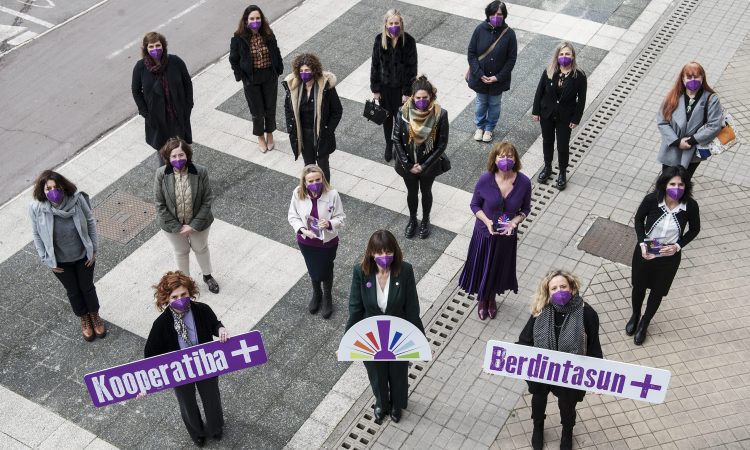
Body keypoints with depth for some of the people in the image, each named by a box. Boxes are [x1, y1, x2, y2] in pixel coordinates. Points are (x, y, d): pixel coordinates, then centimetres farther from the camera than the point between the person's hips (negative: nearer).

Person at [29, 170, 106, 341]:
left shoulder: (76, 199, -26)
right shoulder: (36, 208, -24)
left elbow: (90, 222, -11)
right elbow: (37, 236, -10)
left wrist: (93, 250, -7)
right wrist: (48, 261, -5)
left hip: (84, 255, 0)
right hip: (60, 261, 0)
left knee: (87, 287, 22)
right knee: (73, 291, 22)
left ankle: (95, 316, 49)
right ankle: (84, 319, 49)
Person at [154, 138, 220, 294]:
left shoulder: (201, 172, -24)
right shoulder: (161, 174, -23)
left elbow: (207, 201, -16)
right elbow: (160, 205, -15)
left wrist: (194, 225, -18)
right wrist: (176, 227, -16)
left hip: (198, 222, 0)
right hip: (172, 224, 0)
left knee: (201, 248, 26)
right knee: (181, 252, 25)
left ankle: (207, 276, 54)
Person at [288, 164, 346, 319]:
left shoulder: (332, 194, -26)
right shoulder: (298, 194, -20)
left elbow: (340, 218, -15)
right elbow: (292, 216, -7)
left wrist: (329, 224, -35)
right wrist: (302, 229, -23)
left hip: (327, 242, -2)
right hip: (306, 242, 2)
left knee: (325, 271, 20)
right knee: (312, 270, 26)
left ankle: (327, 297, 51)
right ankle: (316, 294, 57)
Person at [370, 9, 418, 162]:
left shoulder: (408, 41, -17)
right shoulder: (380, 39, -11)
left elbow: (412, 68, -12)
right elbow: (375, 65, -3)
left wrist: (407, 92, -12)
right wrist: (375, 89, -1)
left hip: (400, 87, -2)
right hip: (384, 86, 2)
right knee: (387, 117, 18)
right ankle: (388, 145, 40)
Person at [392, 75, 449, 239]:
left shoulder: (440, 114, -22)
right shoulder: (403, 112, -19)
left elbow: (442, 144, -15)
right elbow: (396, 140, -10)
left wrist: (424, 165, -15)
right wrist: (408, 165, -12)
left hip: (429, 165, -1)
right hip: (408, 165, 1)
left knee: (426, 192, 22)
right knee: (412, 192, 22)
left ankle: (425, 221, 48)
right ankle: (412, 220, 49)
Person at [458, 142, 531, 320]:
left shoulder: (524, 182, -17)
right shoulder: (485, 180, -21)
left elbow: (525, 208, -3)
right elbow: (475, 205, -7)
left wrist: (515, 221, -21)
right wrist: (487, 221, -23)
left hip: (507, 235, 1)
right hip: (484, 233, -1)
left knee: (499, 269, 22)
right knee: (482, 268, 18)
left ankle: (492, 298, 53)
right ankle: (481, 300, 48)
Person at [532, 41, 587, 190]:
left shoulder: (579, 76, -17)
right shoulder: (549, 71, -13)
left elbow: (581, 99, -10)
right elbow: (540, 91, -2)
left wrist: (576, 119, -9)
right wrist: (536, 111, -1)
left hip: (565, 117, -2)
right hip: (547, 114, 2)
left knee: (563, 146, 10)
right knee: (547, 142, 20)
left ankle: (562, 173, 32)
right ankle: (547, 167, 43)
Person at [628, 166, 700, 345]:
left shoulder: (690, 206, -23)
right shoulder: (652, 200, -25)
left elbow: (694, 229, -3)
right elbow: (639, 219, -5)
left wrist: (678, 246, -16)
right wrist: (642, 243, -15)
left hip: (669, 257, 0)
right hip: (645, 252, 0)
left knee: (657, 292, 20)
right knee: (639, 287, 23)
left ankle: (644, 324, 46)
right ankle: (635, 316, 53)